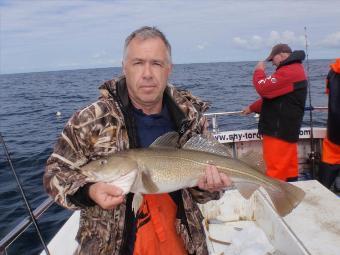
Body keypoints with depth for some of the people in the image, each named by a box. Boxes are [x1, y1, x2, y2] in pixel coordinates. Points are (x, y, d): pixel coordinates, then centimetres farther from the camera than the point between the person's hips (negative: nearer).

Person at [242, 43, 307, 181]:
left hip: (279, 131, -11)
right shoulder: (294, 70, 21)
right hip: (287, 129, 11)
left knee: (276, 174, -6)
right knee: (289, 171, 14)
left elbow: (264, 88, -24)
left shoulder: (288, 72, -16)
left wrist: (259, 71, -5)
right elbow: (272, 93, 25)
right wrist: (252, 108, 23)